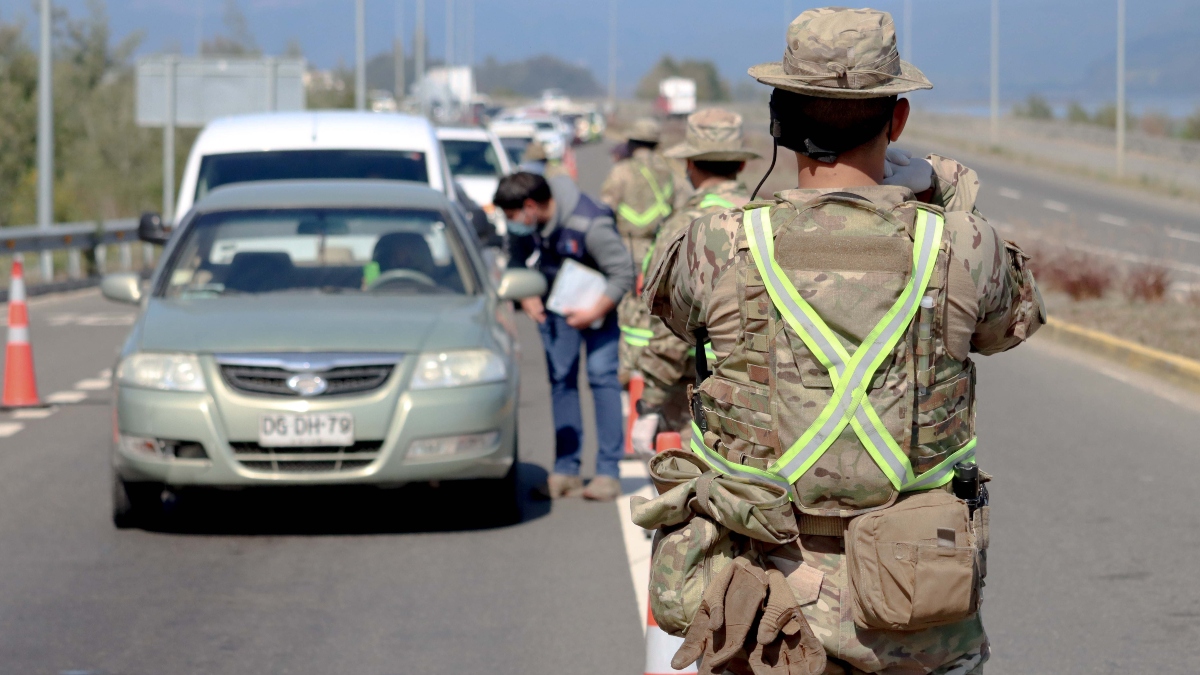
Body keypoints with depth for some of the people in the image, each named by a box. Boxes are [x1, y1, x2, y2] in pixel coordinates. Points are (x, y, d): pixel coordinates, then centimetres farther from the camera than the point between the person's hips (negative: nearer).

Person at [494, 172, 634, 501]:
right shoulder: (523, 224, -15)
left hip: (597, 299, -5)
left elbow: (623, 273, -25)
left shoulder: (590, 224, -32)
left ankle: (608, 471, -10)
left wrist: (596, 312, -26)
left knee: (602, 374, -12)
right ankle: (566, 469, 2)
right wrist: (525, 295, -10)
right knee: (561, 379, 1)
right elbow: (516, 260, 5)